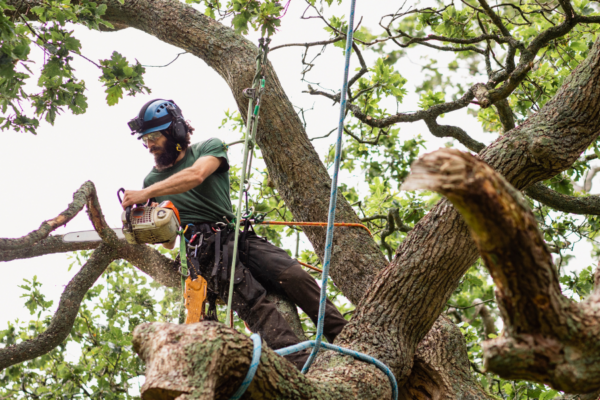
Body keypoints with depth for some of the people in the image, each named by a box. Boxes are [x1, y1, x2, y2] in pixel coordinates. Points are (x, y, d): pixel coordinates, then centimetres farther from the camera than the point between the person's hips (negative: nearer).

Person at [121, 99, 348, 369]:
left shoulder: (209, 148, 10)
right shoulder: (153, 180, 18)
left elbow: (195, 175, -15)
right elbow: (168, 241, 19)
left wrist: (145, 194, -21)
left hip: (238, 236, 1)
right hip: (204, 252, -1)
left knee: (295, 277, -20)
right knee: (253, 302, -24)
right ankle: (302, 367, -38)